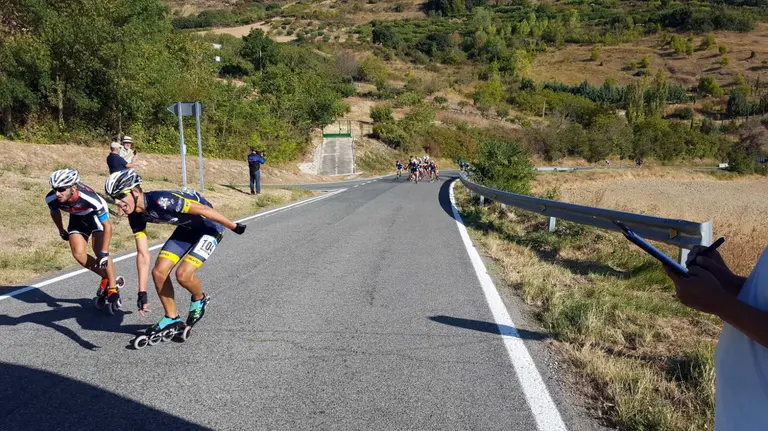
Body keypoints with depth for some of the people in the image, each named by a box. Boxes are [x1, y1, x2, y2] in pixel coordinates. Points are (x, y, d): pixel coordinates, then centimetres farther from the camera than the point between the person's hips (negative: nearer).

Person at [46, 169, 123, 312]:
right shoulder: (51, 199, -29)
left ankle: (113, 288, -2)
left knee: (99, 251, -19)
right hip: (77, 217, 4)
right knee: (78, 254, -11)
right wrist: (61, 231, 14)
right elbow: (55, 213, -1)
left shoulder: (90, 198, -42)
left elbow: (107, 226, -31)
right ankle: (106, 278, 12)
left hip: (96, 214, -4)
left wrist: (104, 253, -30)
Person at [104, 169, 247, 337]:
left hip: (210, 226, -8)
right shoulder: (136, 216, -9)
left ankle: (199, 299, 14)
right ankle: (172, 318, 16)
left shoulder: (161, 201, -34)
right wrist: (142, 293, -9)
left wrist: (233, 226, -18)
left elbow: (203, 209, -28)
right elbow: (143, 255, -6)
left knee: (183, 274, -19)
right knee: (159, 272, -3)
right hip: (187, 227, 8)